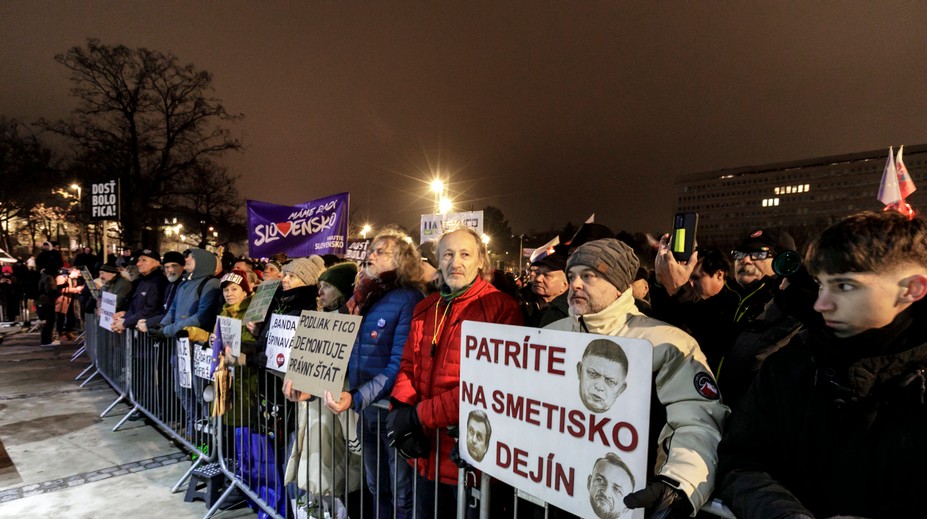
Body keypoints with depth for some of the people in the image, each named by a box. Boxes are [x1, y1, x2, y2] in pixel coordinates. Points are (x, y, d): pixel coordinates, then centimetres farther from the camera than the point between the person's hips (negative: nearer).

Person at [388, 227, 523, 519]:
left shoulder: (501, 308, -14)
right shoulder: (425, 309, 9)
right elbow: (409, 366, 11)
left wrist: (420, 415, -18)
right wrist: (401, 412, -9)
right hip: (427, 454, 6)